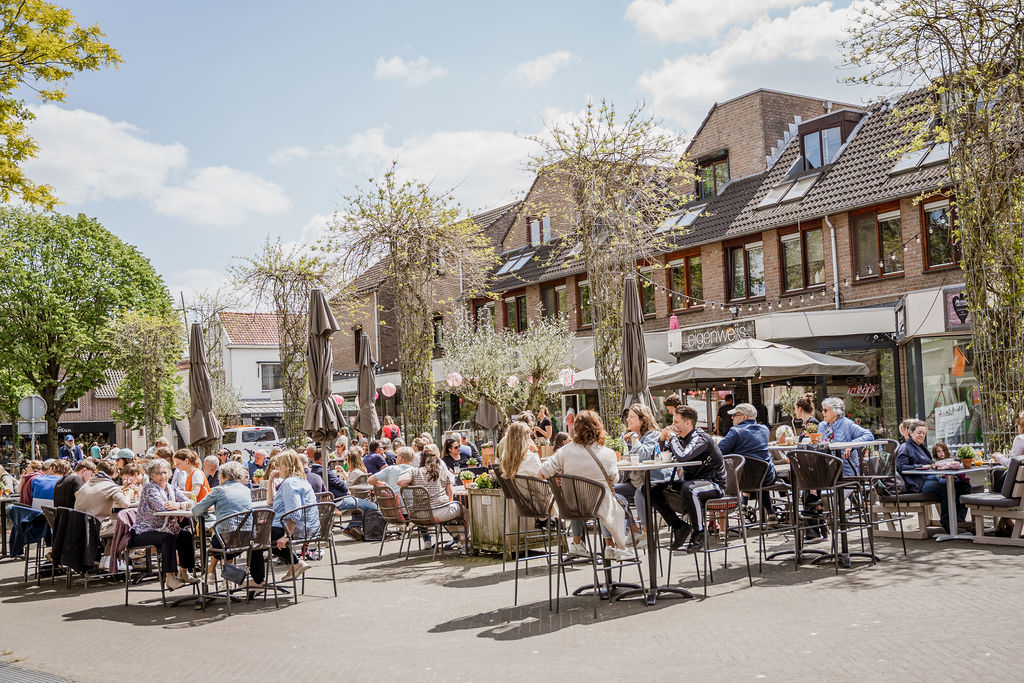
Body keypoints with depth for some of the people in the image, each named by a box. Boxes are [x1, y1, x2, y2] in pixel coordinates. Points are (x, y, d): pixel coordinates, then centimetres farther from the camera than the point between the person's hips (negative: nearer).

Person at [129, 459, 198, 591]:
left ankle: (183, 572, -1)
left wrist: (179, 505, -25)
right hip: (143, 533, -7)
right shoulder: (149, 488, -11)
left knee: (186, 534, -13)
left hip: (163, 529, 7)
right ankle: (170, 577, -29)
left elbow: (190, 503, -3)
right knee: (168, 537, -31)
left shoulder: (172, 488, 10)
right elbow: (162, 507, -26)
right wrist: (181, 505, -14)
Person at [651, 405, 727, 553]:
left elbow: (682, 456, -34)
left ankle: (699, 533, -22)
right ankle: (679, 526, 3)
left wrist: (672, 437, -19)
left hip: (713, 484, -9)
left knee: (688, 489, -41)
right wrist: (662, 438, 1)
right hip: (692, 481, 9)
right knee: (655, 491, -2)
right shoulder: (681, 438, 8)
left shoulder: (700, 438, -18)